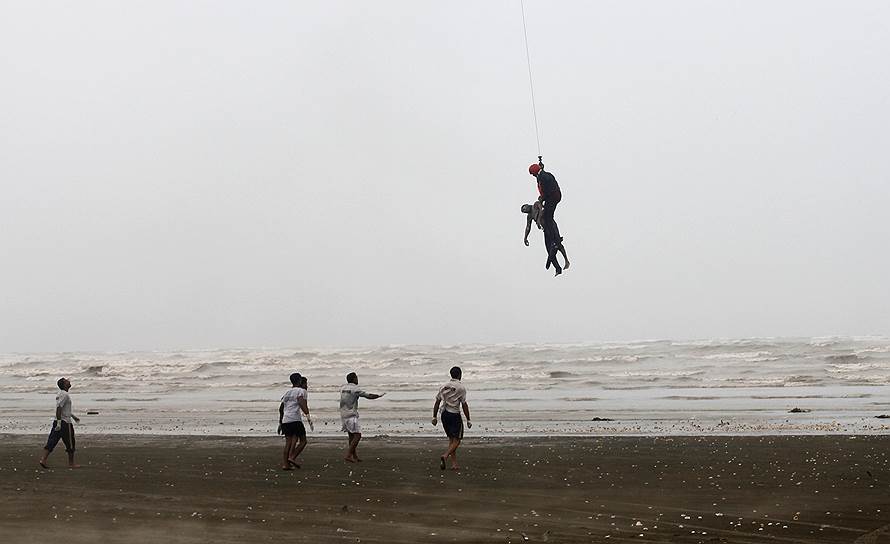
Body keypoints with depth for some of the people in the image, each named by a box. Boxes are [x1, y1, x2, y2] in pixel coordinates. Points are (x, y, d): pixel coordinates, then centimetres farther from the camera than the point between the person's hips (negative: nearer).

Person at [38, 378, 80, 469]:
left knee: (51, 442, 5)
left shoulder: (60, 394, 16)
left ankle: (43, 459, -2)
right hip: (65, 423, -9)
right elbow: (59, 408, -24)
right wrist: (59, 422, -26)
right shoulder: (64, 395, -15)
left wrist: (73, 416, 35)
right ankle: (71, 464, 9)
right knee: (70, 444, 2)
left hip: (58, 421, 9)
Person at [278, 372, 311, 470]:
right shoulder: (301, 391, 1)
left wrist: (280, 423, 33)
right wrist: (308, 416, -26)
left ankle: (285, 464, -2)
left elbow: (280, 409, 25)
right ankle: (292, 457, -12)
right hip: (295, 419, -7)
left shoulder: (287, 392, 22)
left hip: (285, 420, 7)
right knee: (303, 441, 3)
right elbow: (301, 402, -19)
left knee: (289, 441, 6)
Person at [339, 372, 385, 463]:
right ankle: (348, 455, -17)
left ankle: (355, 457, 15)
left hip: (343, 415, 8)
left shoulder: (342, 388, 13)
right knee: (357, 435, -8)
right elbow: (369, 396, -8)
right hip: (351, 415, -8)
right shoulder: (356, 389, -10)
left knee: (351, 436, 12)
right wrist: (379, 395, 8)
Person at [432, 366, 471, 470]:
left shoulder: (443, 387, 8)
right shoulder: (461, 388, -9)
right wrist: (468, 420, -5)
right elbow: (464, 405, -10)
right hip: (455, 416, -6)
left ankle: (454, 464, 11)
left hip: (444, 414, 6)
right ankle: (445, 456, -23)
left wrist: (434, 417, 14)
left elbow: (437, 402, 8)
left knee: (451, 439, 14)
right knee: (456, 440, -1)